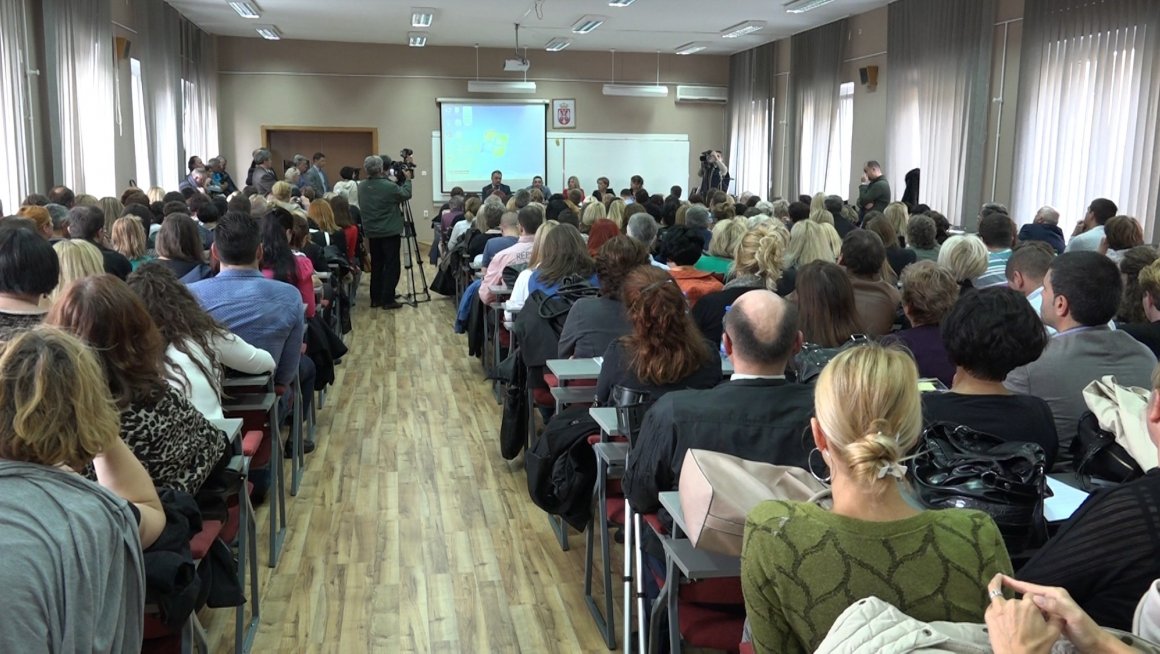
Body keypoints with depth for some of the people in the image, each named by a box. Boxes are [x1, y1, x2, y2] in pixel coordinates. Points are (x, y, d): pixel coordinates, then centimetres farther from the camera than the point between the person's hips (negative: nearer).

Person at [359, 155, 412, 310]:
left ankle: (375, 298, 17)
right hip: (390, 232, -6)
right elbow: (406, 194, -6)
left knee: (376, 265, 14)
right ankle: (387, 299, -1)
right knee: (391, 265, 0)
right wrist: (407, 179, 12)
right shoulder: (389, 186, -20)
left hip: (371, 232, 6)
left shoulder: (362, 186, 0)